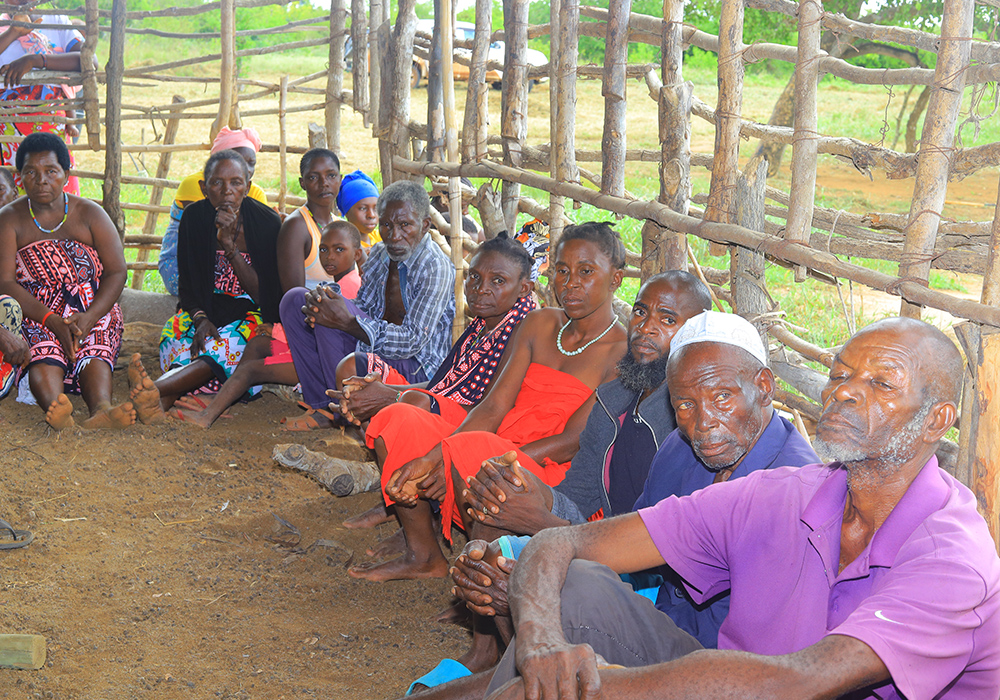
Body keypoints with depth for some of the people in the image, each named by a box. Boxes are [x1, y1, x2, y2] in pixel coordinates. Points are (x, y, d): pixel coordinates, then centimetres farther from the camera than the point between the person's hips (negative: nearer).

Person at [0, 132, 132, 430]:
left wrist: (88, 318, -15)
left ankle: (101, 411, -61)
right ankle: (58, 412, -63)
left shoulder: (90, 214, 9)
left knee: (95, 353, -32)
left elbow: (116, 272, 4)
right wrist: (52, 321, -19)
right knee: (44, 354, -34)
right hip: (34, 313, -1)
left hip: (94, 311, 1)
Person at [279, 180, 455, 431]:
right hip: (376, 347, 9)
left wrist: (348, 322, -33)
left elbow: (413, 341, -24)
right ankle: (321, 405, -5)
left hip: (417, 370, -8)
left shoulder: (437, 268, -18)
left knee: (335, 319, -27)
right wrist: (322, 298, -15)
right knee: (296, 300, 0)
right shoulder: (379, 254, 7)